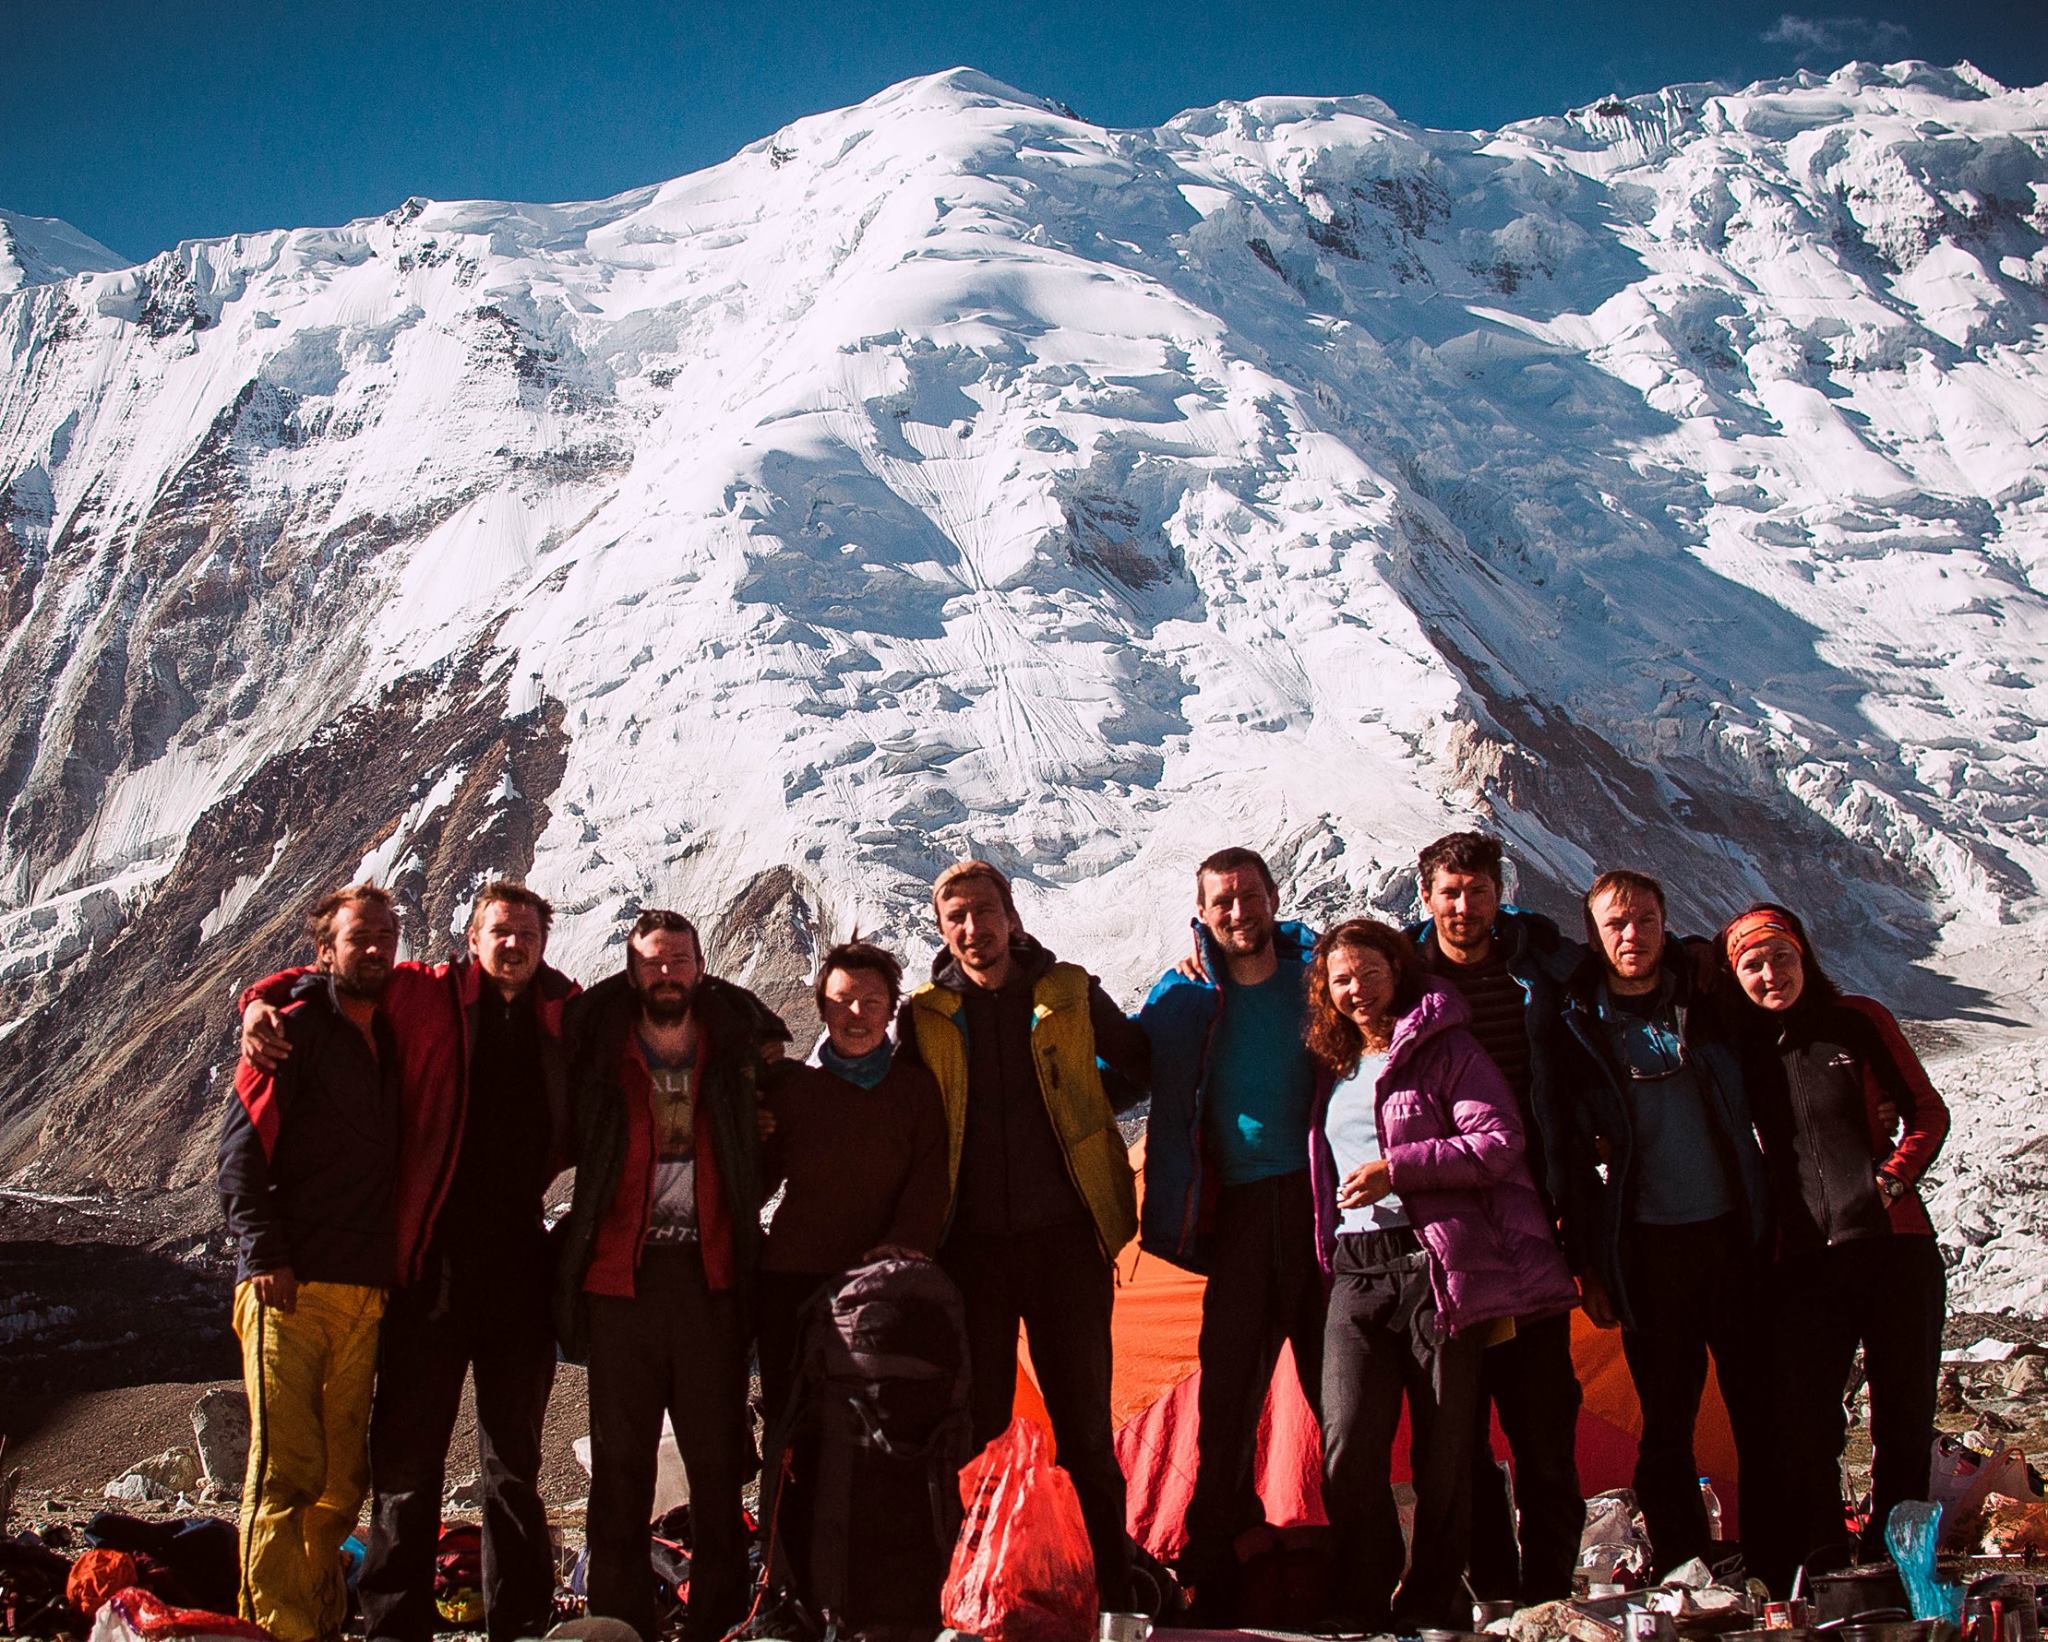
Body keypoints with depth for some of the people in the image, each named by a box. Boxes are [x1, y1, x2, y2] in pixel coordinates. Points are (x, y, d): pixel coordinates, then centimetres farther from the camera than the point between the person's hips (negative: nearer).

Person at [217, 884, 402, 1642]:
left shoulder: (389, 1038, 18)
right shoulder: (295, 1030, -1)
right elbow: (241, 1151, -8)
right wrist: (264, 1254, -17)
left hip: (364, 1293, 6)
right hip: (291, 1290, -6)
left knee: (342, 1477, 7)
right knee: (286, 1469, -8)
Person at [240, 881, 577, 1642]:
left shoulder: (565, 1014, 7)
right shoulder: (426, 994, 1)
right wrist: (261, 1002, -9)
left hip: (521, 1261, 2)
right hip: (433, 1258, -2)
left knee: (515, 1457, 13)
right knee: (410, 1455, 3)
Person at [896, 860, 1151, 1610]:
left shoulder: (1070, 993, 2)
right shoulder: (926, 1014, 2)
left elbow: (1139, 1064, 18)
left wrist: (1082, 1112, 9)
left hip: (1066, 1237, 0)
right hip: (971, 1244, 0)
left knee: (1085, 1424, 6)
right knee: (977, 1420, 2)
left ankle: (1115, 1585, 17)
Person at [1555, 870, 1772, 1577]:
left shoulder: (1707, 1003, 4)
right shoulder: (1577, 1028, 0)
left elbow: (1754, 1111, 12)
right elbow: (1569, 1155, 2)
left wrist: (1771, 1220, 9)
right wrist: (1588, 1263, 0)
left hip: (1734, 1231, 2)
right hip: (1648, 1247, -1)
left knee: (1761, 1407, 6)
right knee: (1666, 1420, 4)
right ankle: (1684, 1567, 15)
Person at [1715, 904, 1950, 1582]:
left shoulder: (1860, 1021, 0)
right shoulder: (1740, 1045, 3)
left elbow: (1929, 1113, 5)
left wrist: (1893, 1178, -9)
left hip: (1894, 1246, -1)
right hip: (1805, 1259, 1)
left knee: (1903, 1411, 5)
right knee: (1803, 1421, -3)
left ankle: (1891, 1555, 20)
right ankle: (1813, 1561, 11)